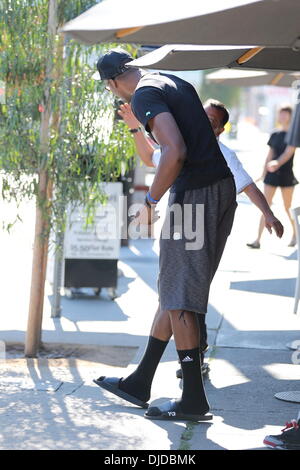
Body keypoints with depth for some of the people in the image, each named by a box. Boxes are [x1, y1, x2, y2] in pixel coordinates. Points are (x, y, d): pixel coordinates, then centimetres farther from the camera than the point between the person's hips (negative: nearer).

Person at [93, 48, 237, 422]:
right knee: (173, 291, 14)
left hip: (194, 195, -10)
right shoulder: (174, 83, 18)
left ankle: (194, 401, -1)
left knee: (178, 299, -3)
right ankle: (139, 383, 22)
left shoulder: (144, 95, -11)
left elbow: (175, 153, -24)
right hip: (222, 186, 10)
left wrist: (150, 202, -14)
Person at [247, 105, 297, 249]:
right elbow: (269, 156, 12)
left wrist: (277, 163, -36)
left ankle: (295, 234, 29)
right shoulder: (275, 135, 9)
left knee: (288, 208, 7)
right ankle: (258, 240, -5)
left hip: (286, 175, -4)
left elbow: (288, 153, -20)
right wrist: (263, 173, 10)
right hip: (272, 175, 4)